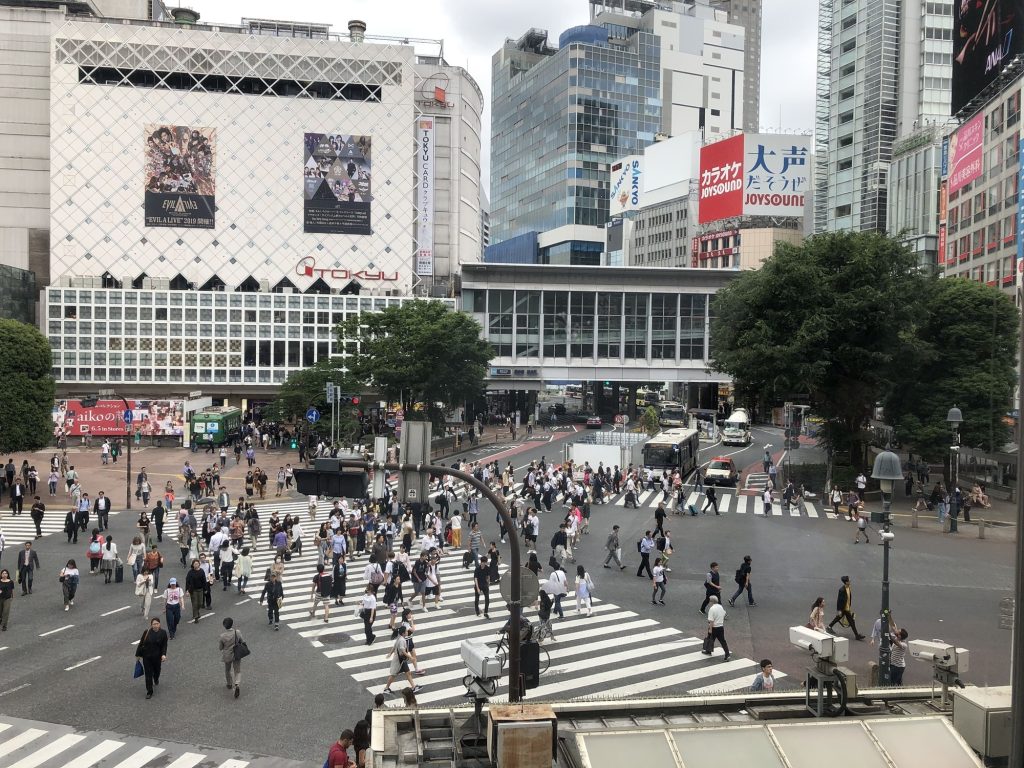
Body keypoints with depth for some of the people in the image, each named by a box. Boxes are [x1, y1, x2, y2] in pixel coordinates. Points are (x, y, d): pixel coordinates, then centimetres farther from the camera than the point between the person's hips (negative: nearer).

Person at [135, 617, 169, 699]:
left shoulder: (163, 633, -8)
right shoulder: (147, 632, -8)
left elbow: (164, 646, -5)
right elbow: (141, 643, 0)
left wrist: (163, 654, -20)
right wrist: (138, 654, 4)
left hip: (157, 656, 1)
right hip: (146, 656, -1)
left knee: (156, 670, 20)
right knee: (148, 674, -1)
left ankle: (156, 679, 56)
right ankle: (149, 692, 8)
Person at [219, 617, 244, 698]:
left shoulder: (222, 635, -20)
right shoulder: (237, 633, -17)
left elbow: (221, 647, -9)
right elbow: (241, 642, -3)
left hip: (227, 656, 0)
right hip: (237, 655, 0)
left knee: (227, 670, 26)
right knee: (237, 671, 10)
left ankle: (229, 684, 43)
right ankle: (237, 684, -14)